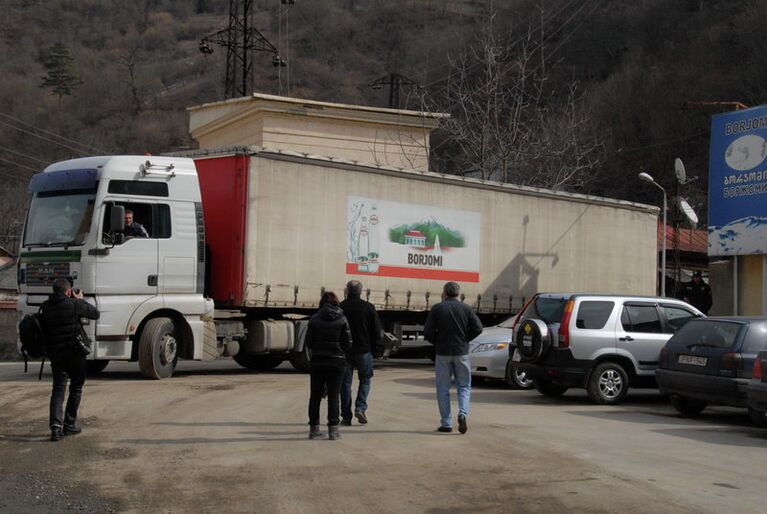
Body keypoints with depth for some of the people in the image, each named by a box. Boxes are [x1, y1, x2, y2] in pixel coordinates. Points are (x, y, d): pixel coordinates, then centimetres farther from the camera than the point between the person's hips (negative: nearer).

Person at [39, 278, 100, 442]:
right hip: (74, 353, -4)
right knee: (76, 388, 14)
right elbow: (95, 314, -2)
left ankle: (56, 426, -8)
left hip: (55, 354, 4)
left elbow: (42, 328, 10)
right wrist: (81, 300, 9)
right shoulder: (74, 304, -12)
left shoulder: (45, 307, 2)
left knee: (58, 390, 8)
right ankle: (69, 425, 14)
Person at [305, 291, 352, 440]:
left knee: (315, 395, 10)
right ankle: (333, 428, 2)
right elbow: (347, 343, -4)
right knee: (333, 396, 5)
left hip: (317, 361, 1)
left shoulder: (314, 319, -3)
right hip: (337, 362, -1)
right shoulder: (342, 319, -4)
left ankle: (314, 428, 12)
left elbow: (308, 343, -2)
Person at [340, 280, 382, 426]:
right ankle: (360, 408, -4)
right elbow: (377, 331, -2)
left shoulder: (340, 307, -4)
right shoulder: (368, 307, -3)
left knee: (345, 382, 7)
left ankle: (346, 416, 6)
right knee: (365, 380, 14)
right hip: (364, 350, 0)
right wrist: (372, 347, 11)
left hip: (344, 351, 0)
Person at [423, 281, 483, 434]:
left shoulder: (437, 309, -3)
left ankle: (446, 423, 5)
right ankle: (463, 413, -13)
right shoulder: (466, 308, 3)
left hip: (442, 353, -1)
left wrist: (437, 342, 9)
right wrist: (464, 339, 7)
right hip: (461, 352, 1)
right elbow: (478, 328, -4)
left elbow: (428, 331, -8)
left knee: (443, 389, 6)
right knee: (464, 386, 10)